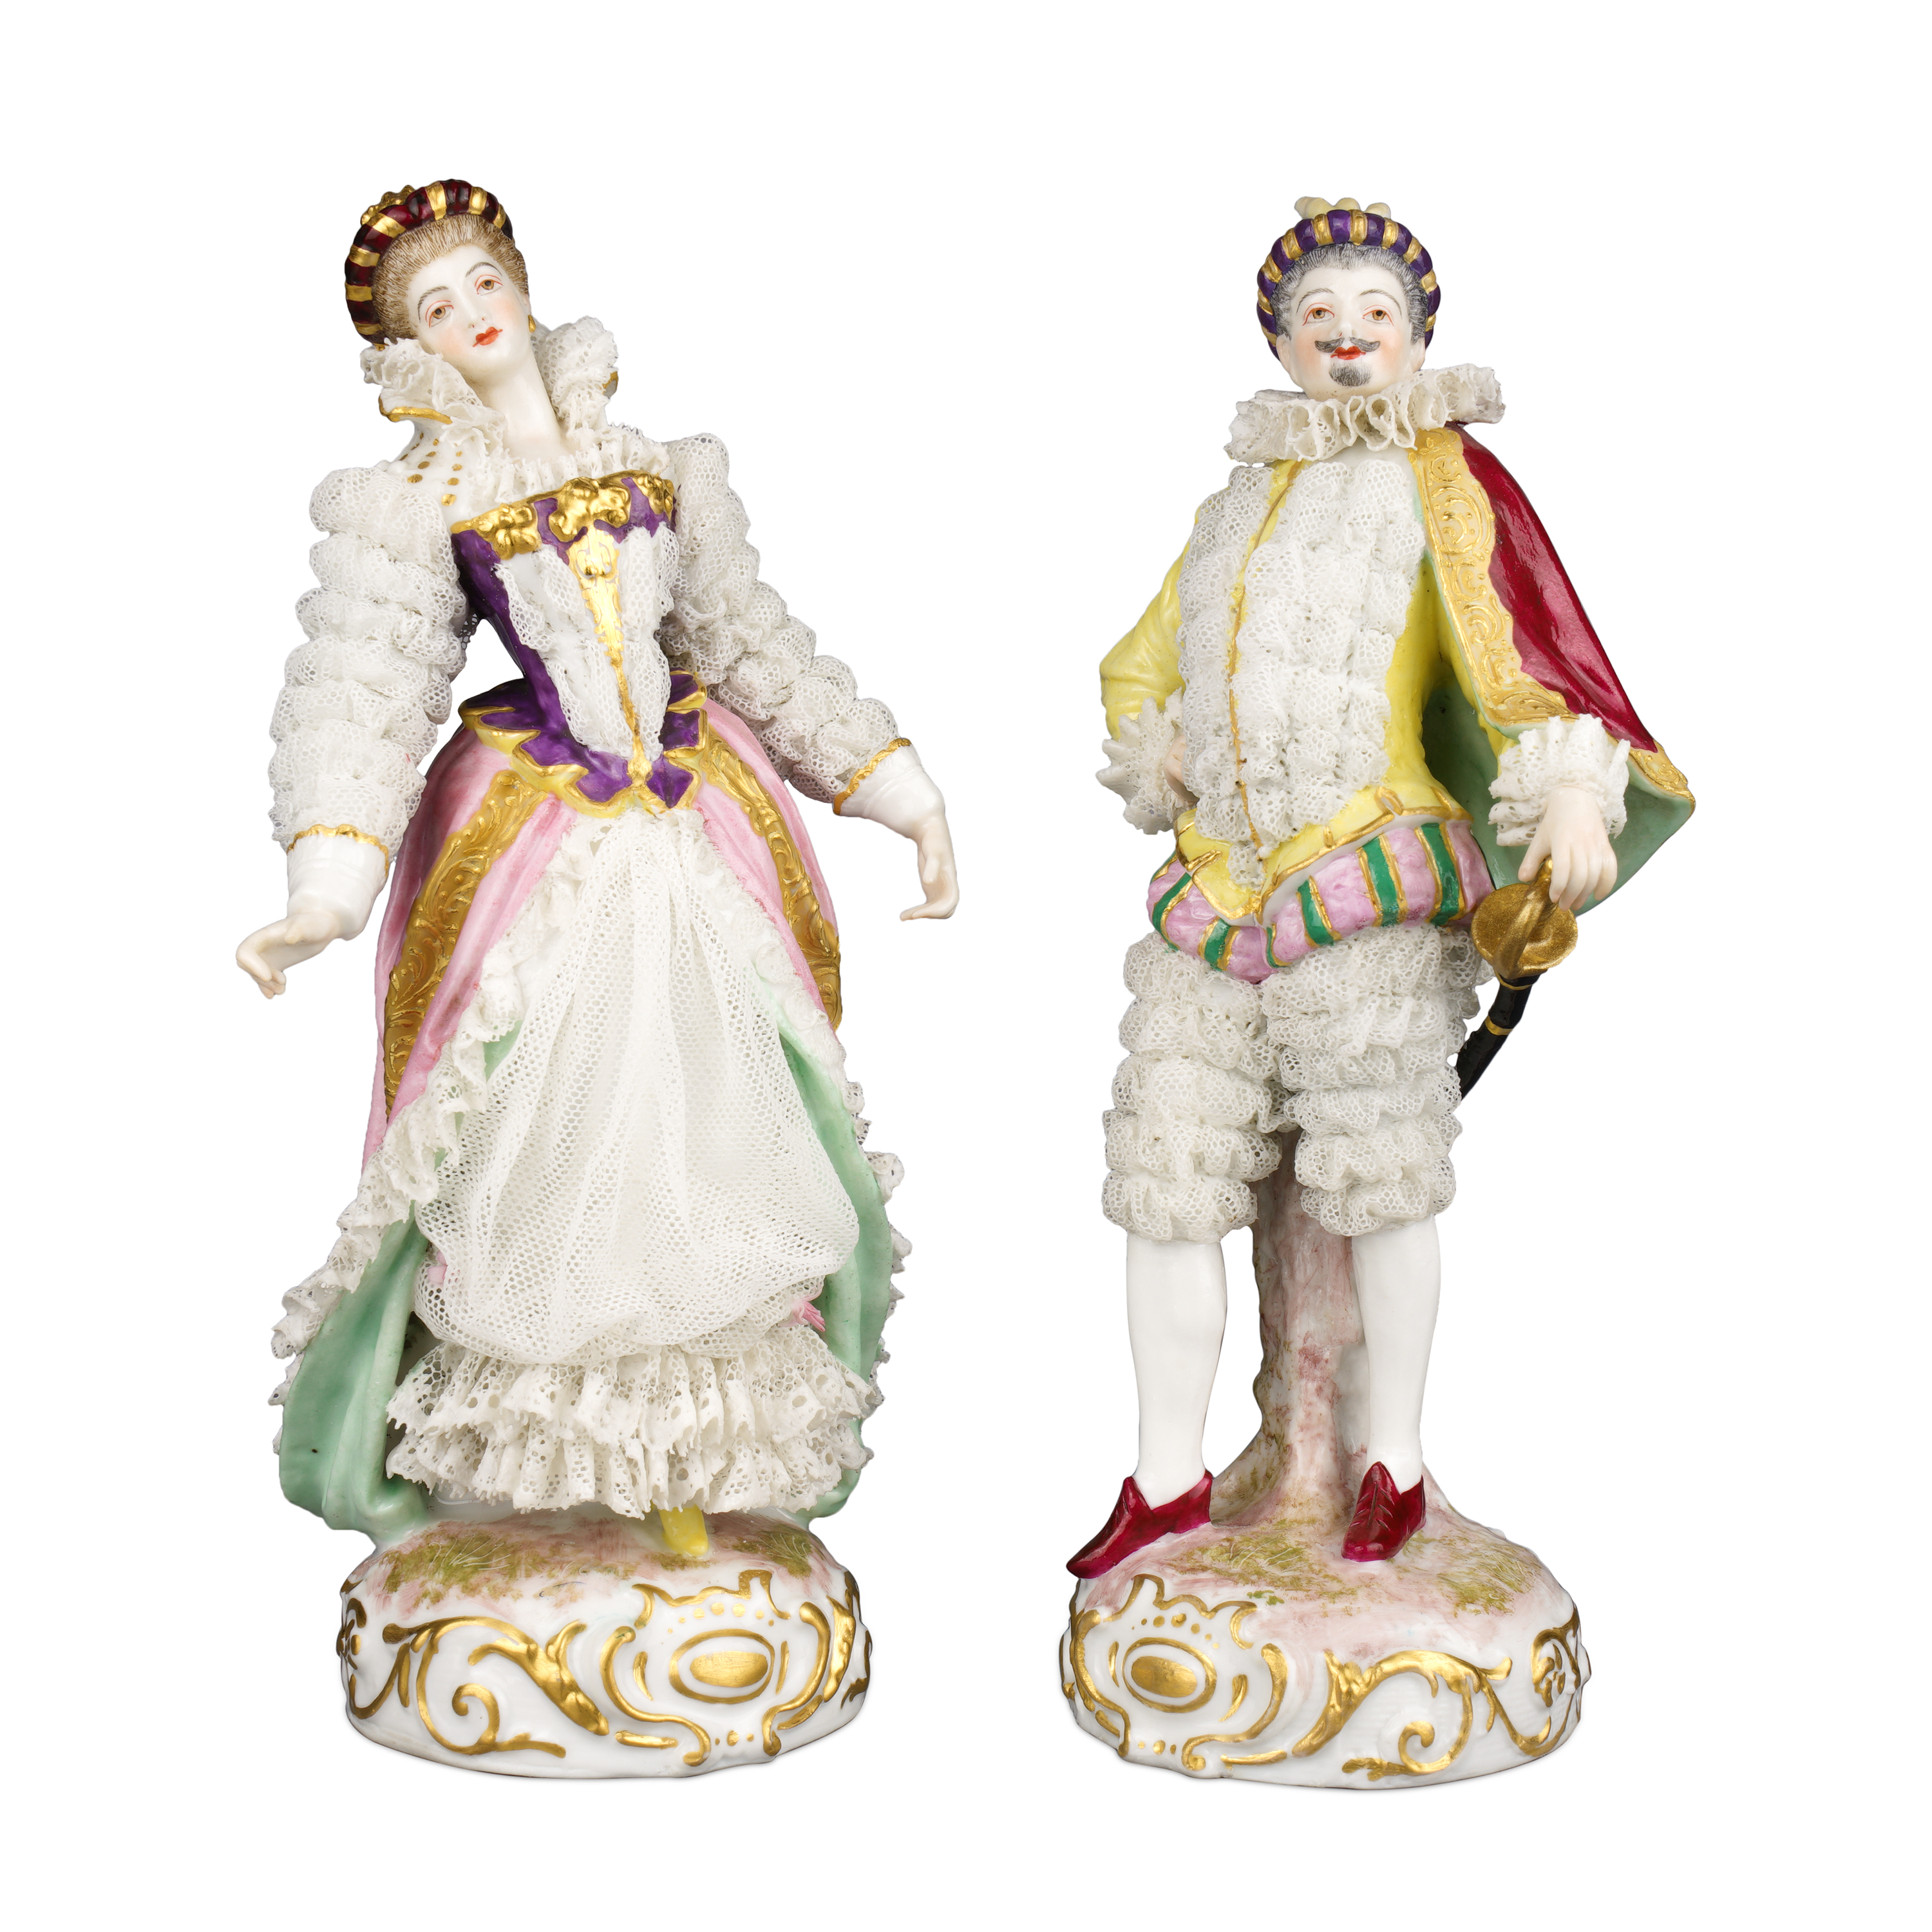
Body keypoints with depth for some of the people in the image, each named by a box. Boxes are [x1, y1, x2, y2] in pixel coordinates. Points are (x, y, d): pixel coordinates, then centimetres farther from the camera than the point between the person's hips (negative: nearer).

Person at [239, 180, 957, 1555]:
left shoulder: (653, 466, 12)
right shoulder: (419, 504, 1)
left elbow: (755, 647, 16)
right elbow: (360, 695, -12)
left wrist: (904, 796, 14)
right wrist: (325, 887, -28)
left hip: (700, 833, 3)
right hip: (534, 840, -3)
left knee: (716, 1123, 2)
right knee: (544, 1143, 0)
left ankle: (689, 1470, 15)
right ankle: (530, 1457, 20)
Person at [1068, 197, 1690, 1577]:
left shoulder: (1442, 477, 1)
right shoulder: (1242, 498, 20)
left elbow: (1518, 637, -15)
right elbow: (1142, 668, 31)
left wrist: (1572, 797, -30)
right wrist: (1167, 769, 14)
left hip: (1369, 883, -6)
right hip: (1216, 892, 6)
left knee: (1380, 1179, 3)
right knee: (1167, 1173, 4)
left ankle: (1397, 1463, 21)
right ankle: (1169, 1480, 16)